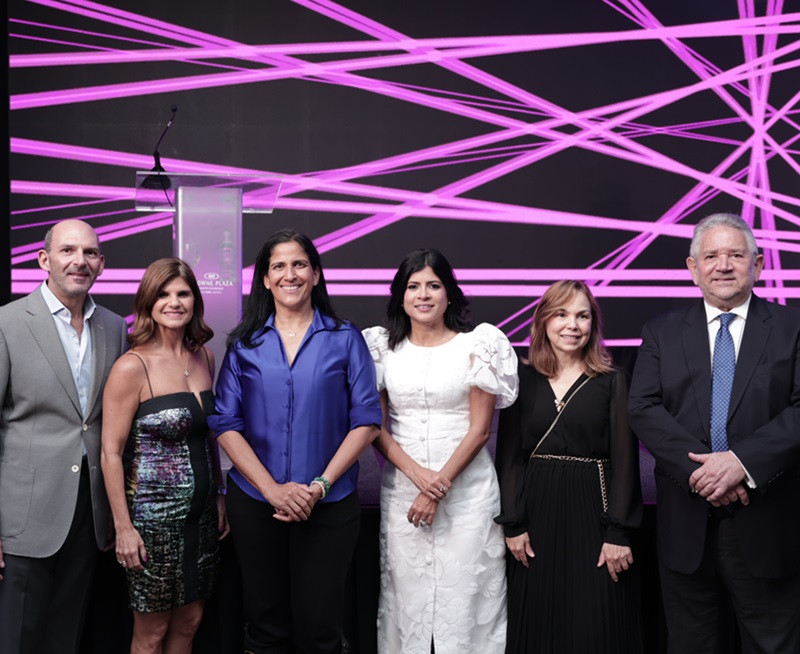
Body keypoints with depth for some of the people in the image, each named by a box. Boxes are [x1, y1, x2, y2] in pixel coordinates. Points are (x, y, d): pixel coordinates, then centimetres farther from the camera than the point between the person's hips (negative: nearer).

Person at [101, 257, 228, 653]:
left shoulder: (204, 357, 5)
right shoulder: (132, 367, -14)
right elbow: (111, 453, -13)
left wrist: (219, 496, 12)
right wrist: (123, 527, -15)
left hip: (201, 512, 6)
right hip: (153, 514, -6)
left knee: (189, 621, 16)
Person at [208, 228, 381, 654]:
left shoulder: (345, 340, 1)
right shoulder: (245, 344, 4)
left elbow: (365, 421, -3)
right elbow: (226, 424, -1)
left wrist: (321, 485, -13)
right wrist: (273, 489, -13)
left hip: (329, 505, -1)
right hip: (254, 503, 1)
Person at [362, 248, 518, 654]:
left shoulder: (476, 345, -1)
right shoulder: (385, 348, 6)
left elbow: (479, 429, -4)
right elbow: (376, 425, 2)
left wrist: (440, 485, -11)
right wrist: (418, 474, -12)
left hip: (467, 487, -2)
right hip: (402, 485, 2)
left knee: (465, 589, 1)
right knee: (406, 589, 7)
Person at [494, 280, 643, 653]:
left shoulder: (611, 381, 0)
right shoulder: (523, 379, 4)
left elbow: (624, 460, -3)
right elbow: (509, 456, 4)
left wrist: (618, 533, -9)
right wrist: (513, 524, -2)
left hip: (592, 512, -1)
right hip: (537, 511, 2)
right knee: (536, 623, 9)